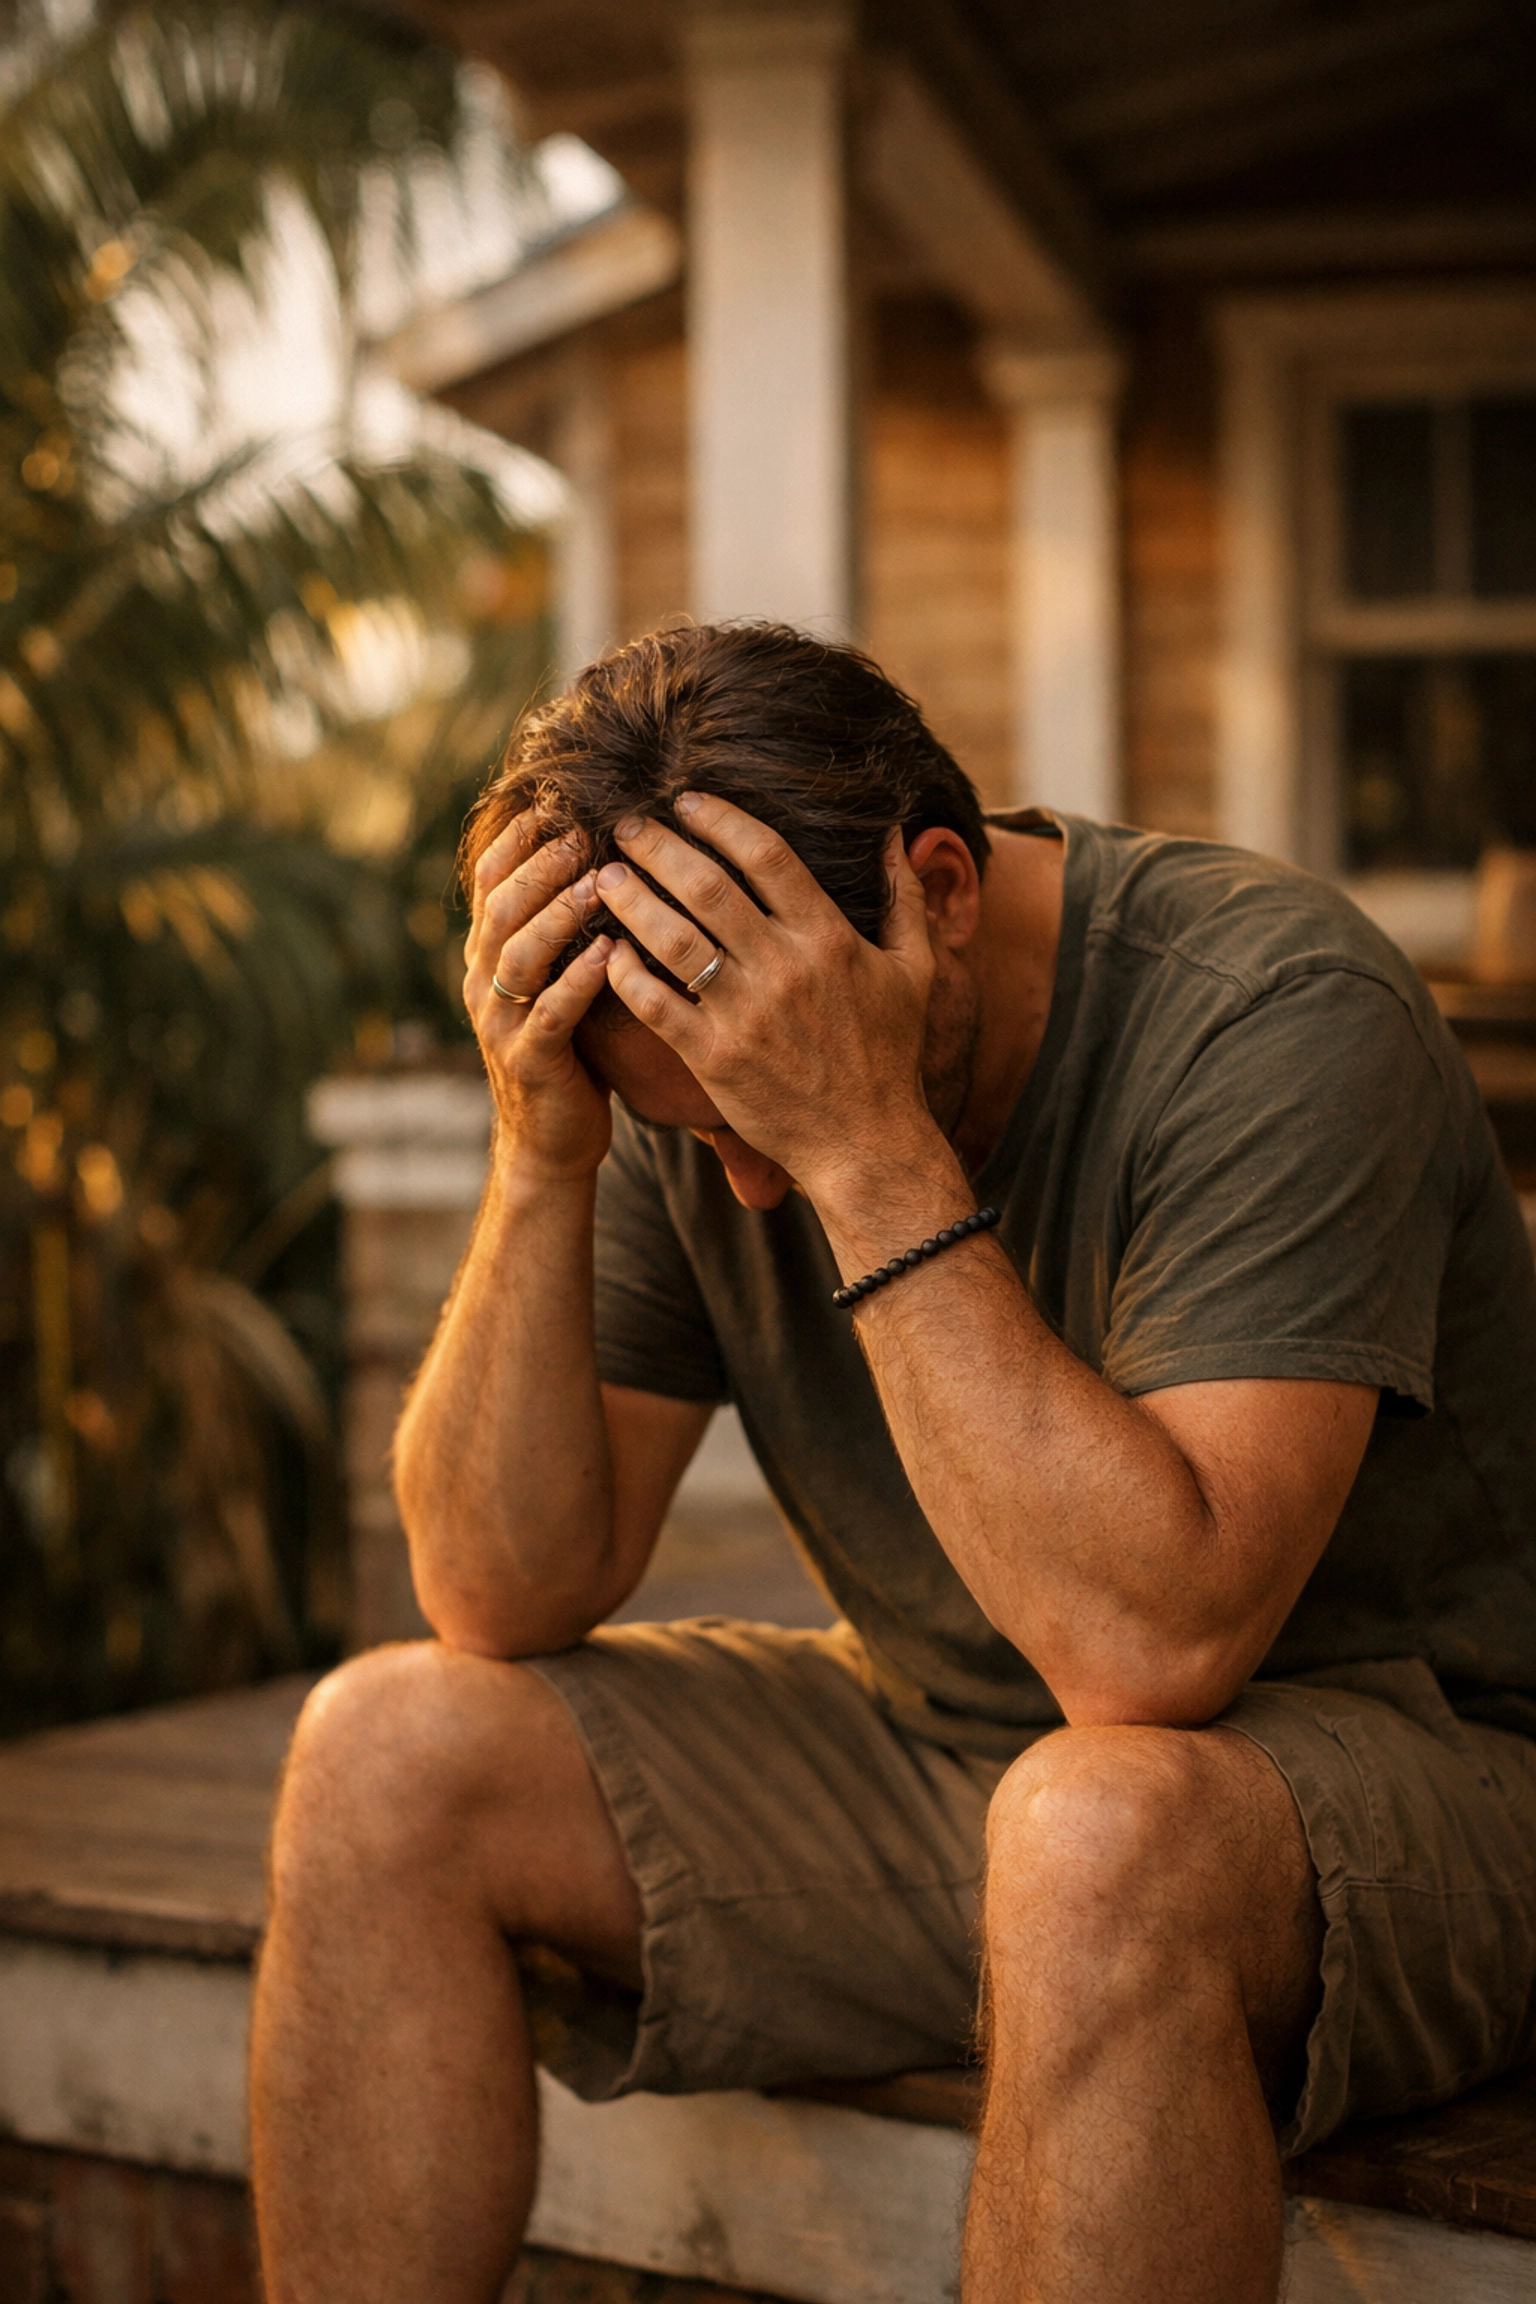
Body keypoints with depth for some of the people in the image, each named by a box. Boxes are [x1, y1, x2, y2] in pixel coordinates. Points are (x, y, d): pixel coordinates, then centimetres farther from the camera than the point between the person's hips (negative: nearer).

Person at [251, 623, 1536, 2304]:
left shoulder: (1279, 1014, -23)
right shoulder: (704, 1065, -6)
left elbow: (1152, 1648, -33)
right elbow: (506, 1601, -8)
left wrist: (870, 1151, -34)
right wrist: (540, 1156, -22)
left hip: (1394, 1747, -6)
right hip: (938, 1740, 6)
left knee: (1097, 1826, -39)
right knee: (388, 1759, -9)